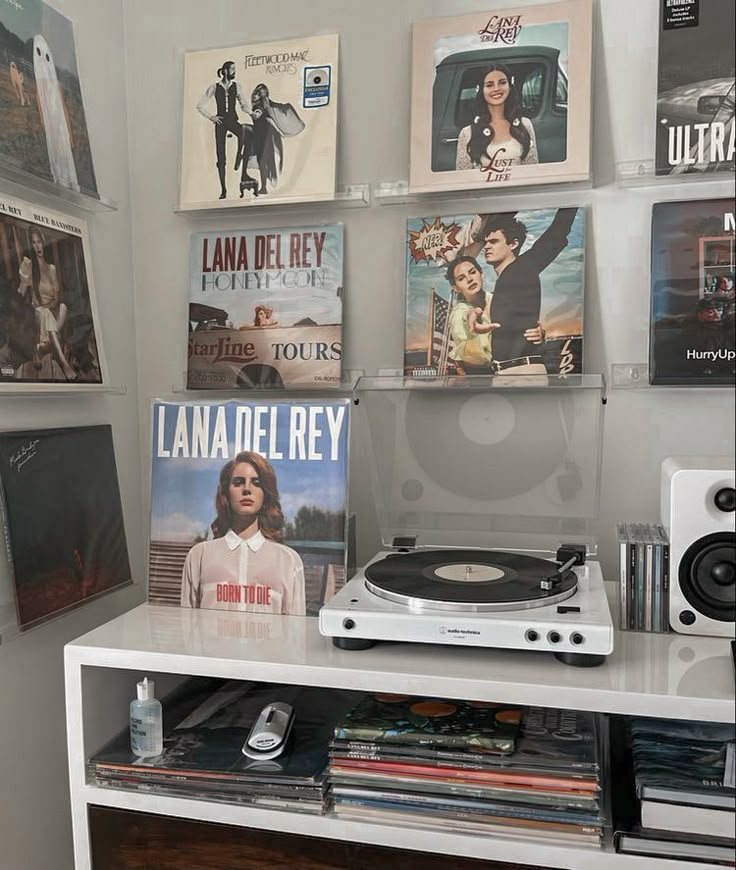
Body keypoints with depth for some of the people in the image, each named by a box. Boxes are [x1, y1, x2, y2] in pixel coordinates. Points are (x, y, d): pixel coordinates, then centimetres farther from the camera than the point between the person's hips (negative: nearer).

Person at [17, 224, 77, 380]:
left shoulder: (52, 268, 15)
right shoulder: (27, 265, 7)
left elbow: (58, 297, 7)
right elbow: (21, 294, 2)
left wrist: (49, 306, -12)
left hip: (53, 311, 3)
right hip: (36, 313, -3)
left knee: (63, 307, -30)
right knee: (45, 314, -38)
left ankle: (41, 348, -32)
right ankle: (64, 362, -56)